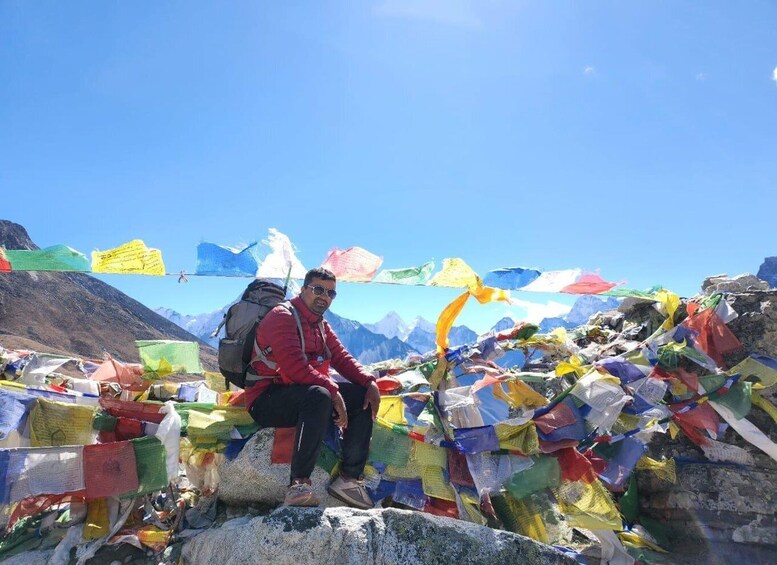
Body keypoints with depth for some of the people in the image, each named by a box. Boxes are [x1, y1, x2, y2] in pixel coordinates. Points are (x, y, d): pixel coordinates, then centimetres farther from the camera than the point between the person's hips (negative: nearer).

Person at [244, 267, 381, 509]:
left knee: (363, 396, -1)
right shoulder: (282, 316, -11)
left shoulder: (321, 325, 17)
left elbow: (342, 358, 9)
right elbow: (295, 366, -24)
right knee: (319, 395, -37)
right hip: (267, 400, -9)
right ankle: (298, 485, -35)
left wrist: (369, 382, -8)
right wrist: (332, 390, -27)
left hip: (306, 395, 9)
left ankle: (350, 478, -6)